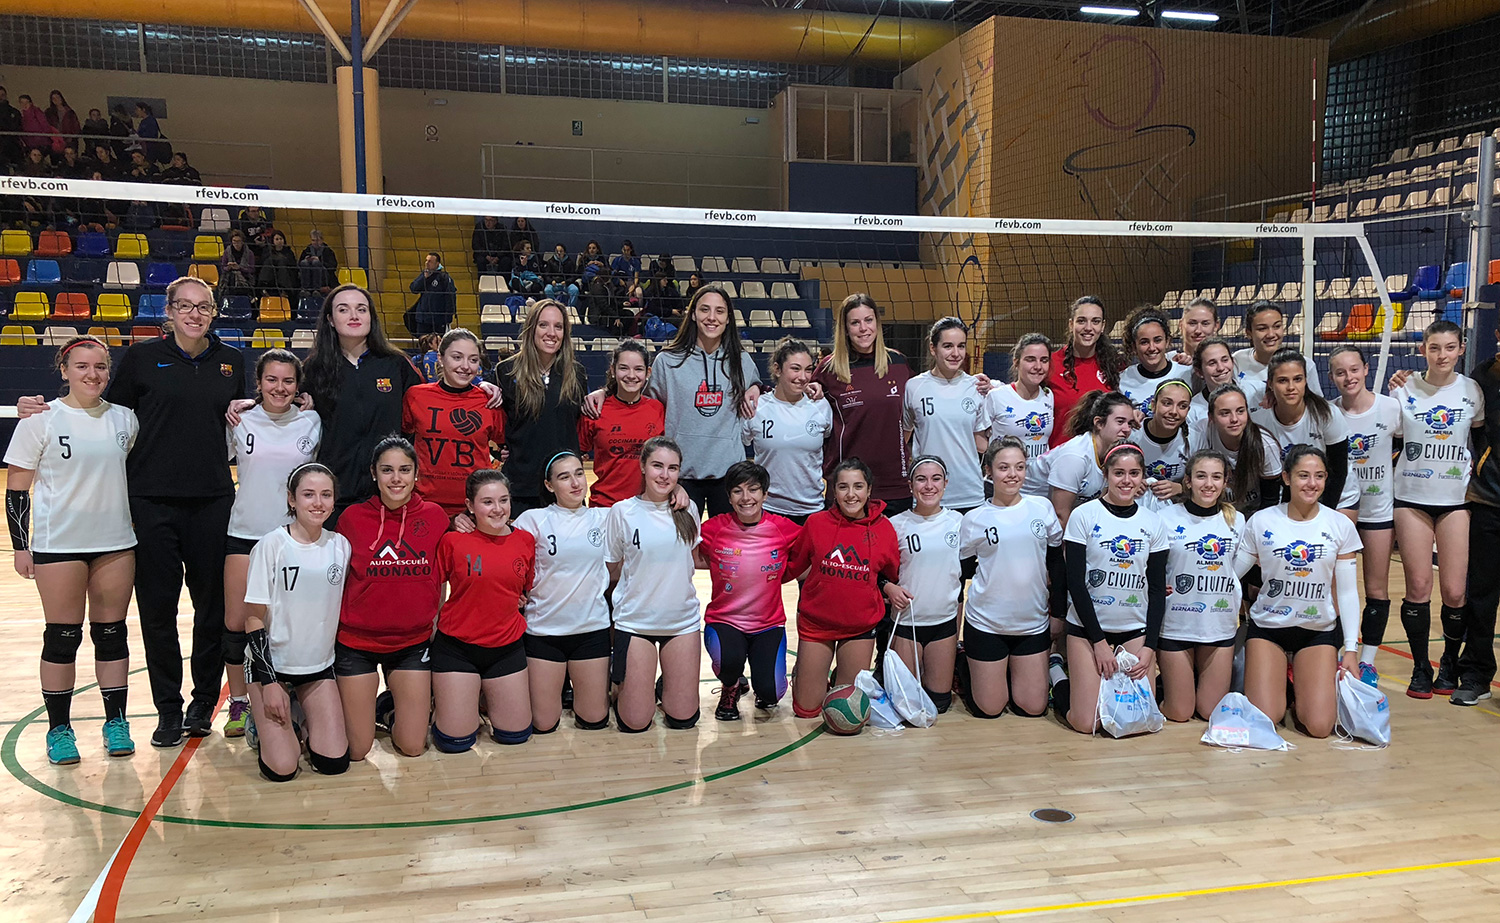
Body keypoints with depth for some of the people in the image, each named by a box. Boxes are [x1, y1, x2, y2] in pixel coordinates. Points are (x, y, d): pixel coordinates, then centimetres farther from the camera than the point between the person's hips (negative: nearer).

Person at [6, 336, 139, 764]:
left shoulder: (124, 418, 6)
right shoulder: (41, 420, -3)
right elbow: (17, 488, -2)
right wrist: (21, 545, -6)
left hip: (116, 543, 3)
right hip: (58, 546, -3)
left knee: (111, 633, 8)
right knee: (62, 637, 2)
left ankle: (116, 722, 17)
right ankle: (59, 729, 15)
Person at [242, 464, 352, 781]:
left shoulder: (341, 545, -1)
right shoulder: (272, 545, -12)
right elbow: (254, 618, -10)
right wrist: (269, 682, -13)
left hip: (319, 665, 4)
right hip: (271, 662, -3)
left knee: (334, 763, -7)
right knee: (281, 769, -12)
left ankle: (303, 720, 22)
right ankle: (263, 724, 19)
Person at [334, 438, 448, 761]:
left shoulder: (435, 516, -5)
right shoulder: (353, 517, -8)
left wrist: (437, 622, 4)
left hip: (413, 642, 2)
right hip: (357, 641, -1)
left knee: (413, 746, 4)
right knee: (356, 750, 4)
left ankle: (387, 707, 33)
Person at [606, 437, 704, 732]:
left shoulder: (688, 510, 0)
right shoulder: (623, 512, -7)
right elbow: (612, 571, 2)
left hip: (682, 618, 3)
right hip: (635, 620, -2)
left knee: (683, 718, 4)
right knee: (635, 723, -1)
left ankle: (665, 686, 34)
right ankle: (620, 680, 29)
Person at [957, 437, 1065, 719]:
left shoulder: (1042, 507, 0)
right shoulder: (974, 519, -5)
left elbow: (1057, 563, 8)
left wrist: (1058, 611, 6)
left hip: (1034, 622, 2)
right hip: (986, 622, -2)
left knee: (1033, 707, 7)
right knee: (989, 709, 5)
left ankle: (1008, 672, 34)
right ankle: (965, 666, 32)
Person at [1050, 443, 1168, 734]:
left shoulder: (1153, 523, 4)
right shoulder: (1084, 516, -7)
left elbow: (1157, 588, 6)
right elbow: (1075, 582, -9)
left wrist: (1150, 646, -4)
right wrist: (1099, 641, -11)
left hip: (1136, 628, 3)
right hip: (1088, 625, -3)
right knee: (1086, 723, -7)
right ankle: (1056, 672, 21)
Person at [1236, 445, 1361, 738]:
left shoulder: (1340, 526, -3)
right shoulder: (1261, 522, -6)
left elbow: (1347, 592, 1)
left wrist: (1351, 648, -2)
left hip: (1319, 629, 1)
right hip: (1267, 626, -1)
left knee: (1319, 727, -11)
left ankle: (1304, 683, 22)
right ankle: (1277, 680, 22)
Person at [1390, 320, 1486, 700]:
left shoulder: (1472, 390, 3)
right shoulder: (1405, 390, 0)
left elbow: (1481, 441, 15)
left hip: (1457, 499, 1)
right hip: (1412, 497, 0)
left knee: (1454, 591, -2)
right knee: (1418, 586, 0)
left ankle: (1449, 664, 20)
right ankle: (1420, 668, 14)